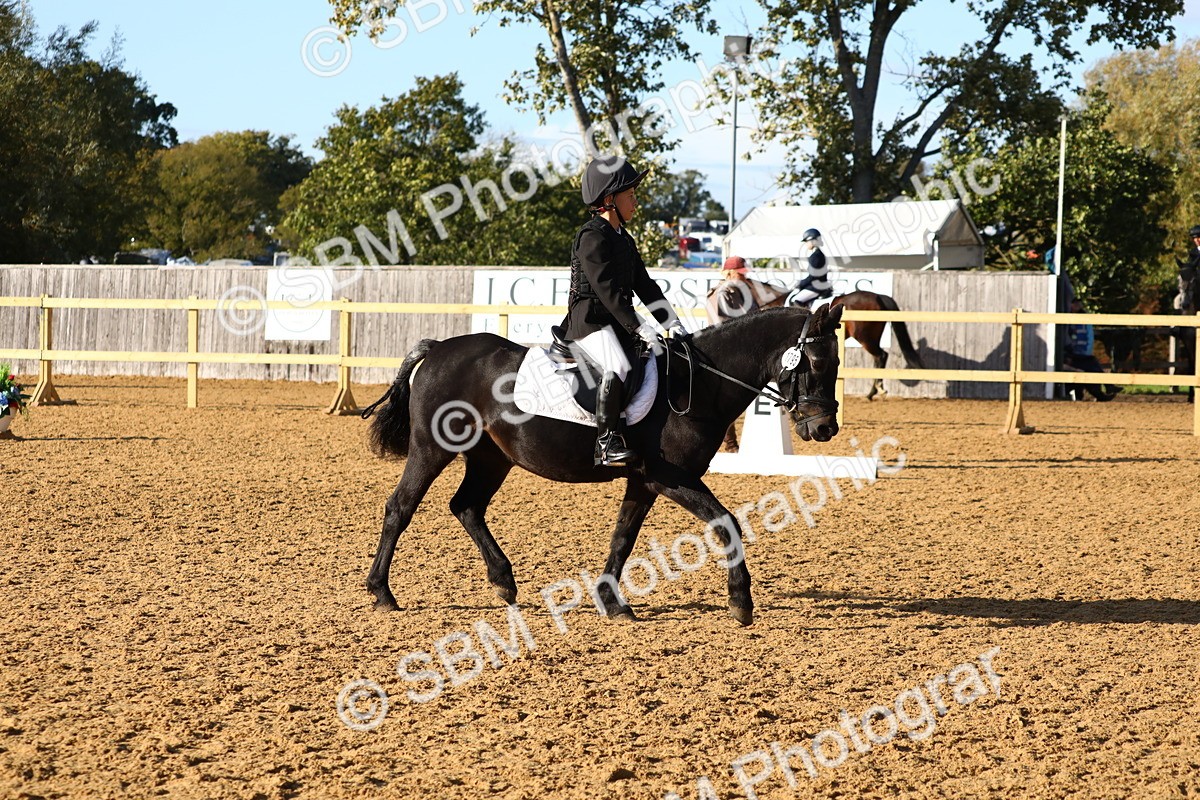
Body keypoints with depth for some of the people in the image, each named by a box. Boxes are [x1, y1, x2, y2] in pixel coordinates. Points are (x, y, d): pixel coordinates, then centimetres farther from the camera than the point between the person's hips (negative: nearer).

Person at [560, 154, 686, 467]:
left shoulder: (624, 240, 18)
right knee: (618, 368, -31)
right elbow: (608, 290, -19)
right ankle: (607, 442, -32)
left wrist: (673, 324, 8)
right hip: (589, 319, -10)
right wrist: (642, 329, -23)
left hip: (618, 321, 10)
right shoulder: (593, 236, -11)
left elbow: (645, 287, 19)